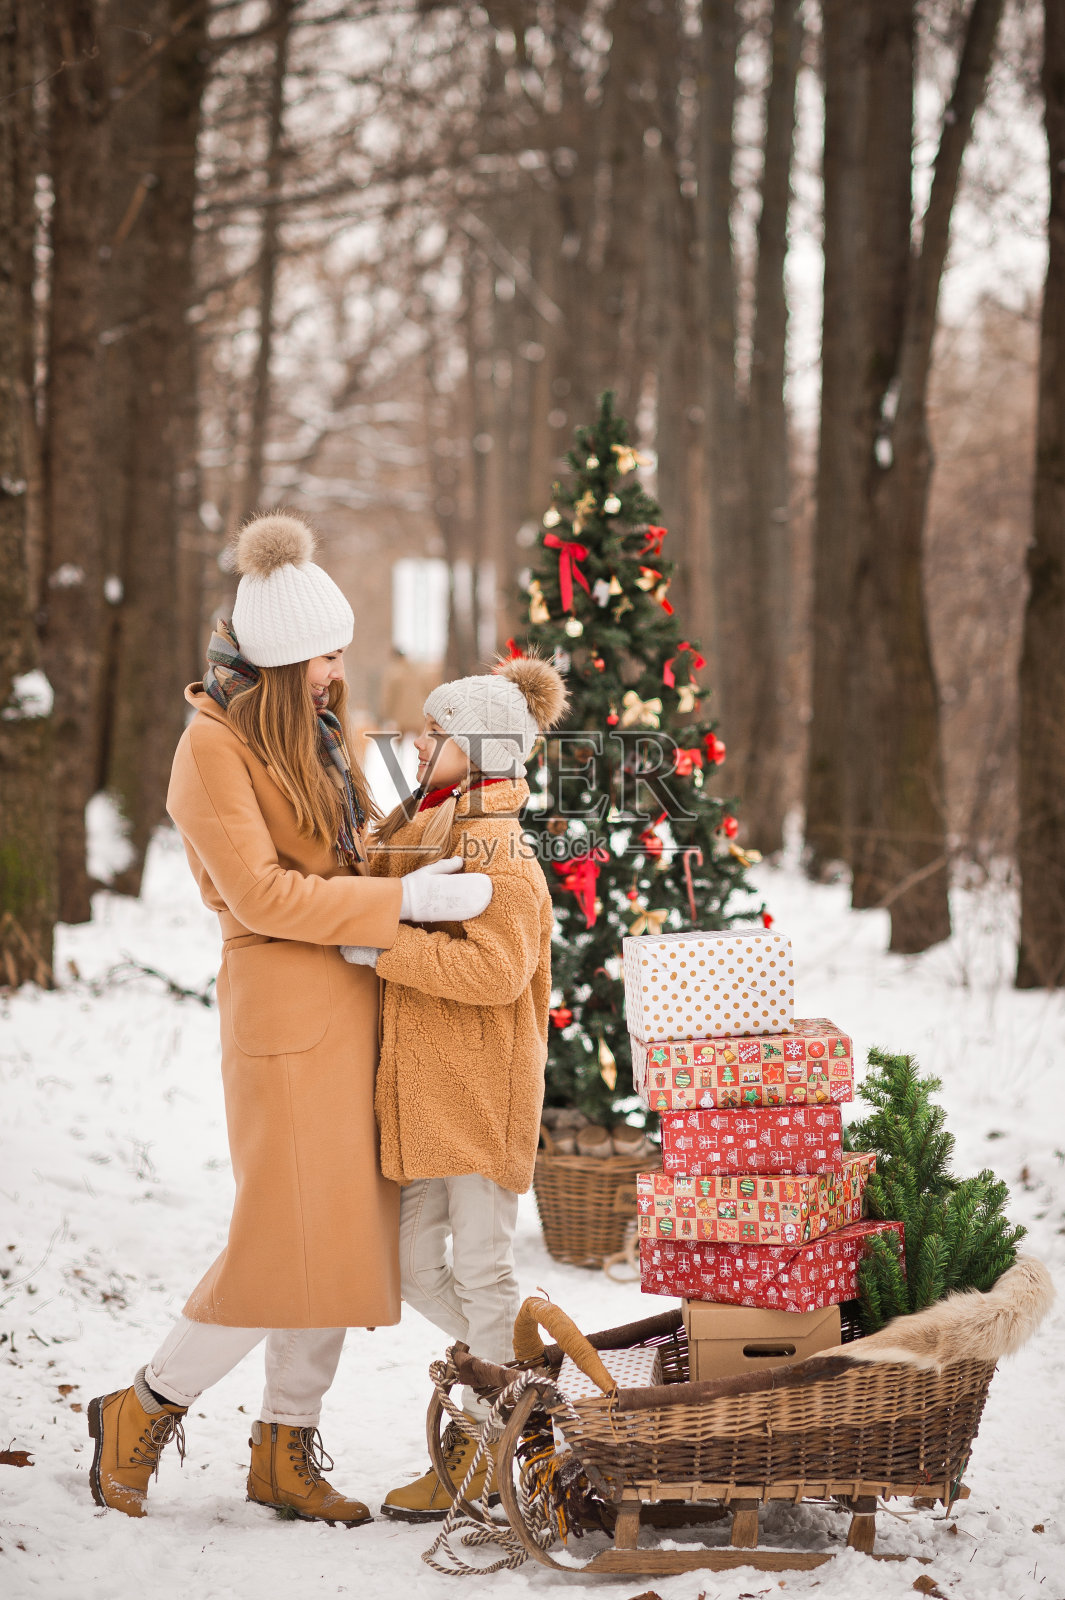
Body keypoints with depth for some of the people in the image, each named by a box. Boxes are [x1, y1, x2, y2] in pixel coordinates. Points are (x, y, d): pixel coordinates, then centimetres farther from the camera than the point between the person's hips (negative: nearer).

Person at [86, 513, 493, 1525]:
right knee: (287, 1237, -8)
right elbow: (260, 893, -17)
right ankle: (144, 1415, 10)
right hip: (287, 1012, -8)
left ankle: (286, 1450, 18)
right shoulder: (215, 745, -10)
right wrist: (404, 901, -19)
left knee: (342, 1236, 8)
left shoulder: (311, 738, 17)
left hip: (353, 1005, 8)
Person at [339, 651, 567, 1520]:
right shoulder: (417, 833, 14)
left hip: (484, 1090, -9)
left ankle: (478, 1447, 9)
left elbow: (497, 968, -26)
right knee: (416, 1262, 9)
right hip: (422, 1090, 9)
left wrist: (383, 949, -24)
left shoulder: (501, 852, -14)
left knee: (480, 1267, 0)